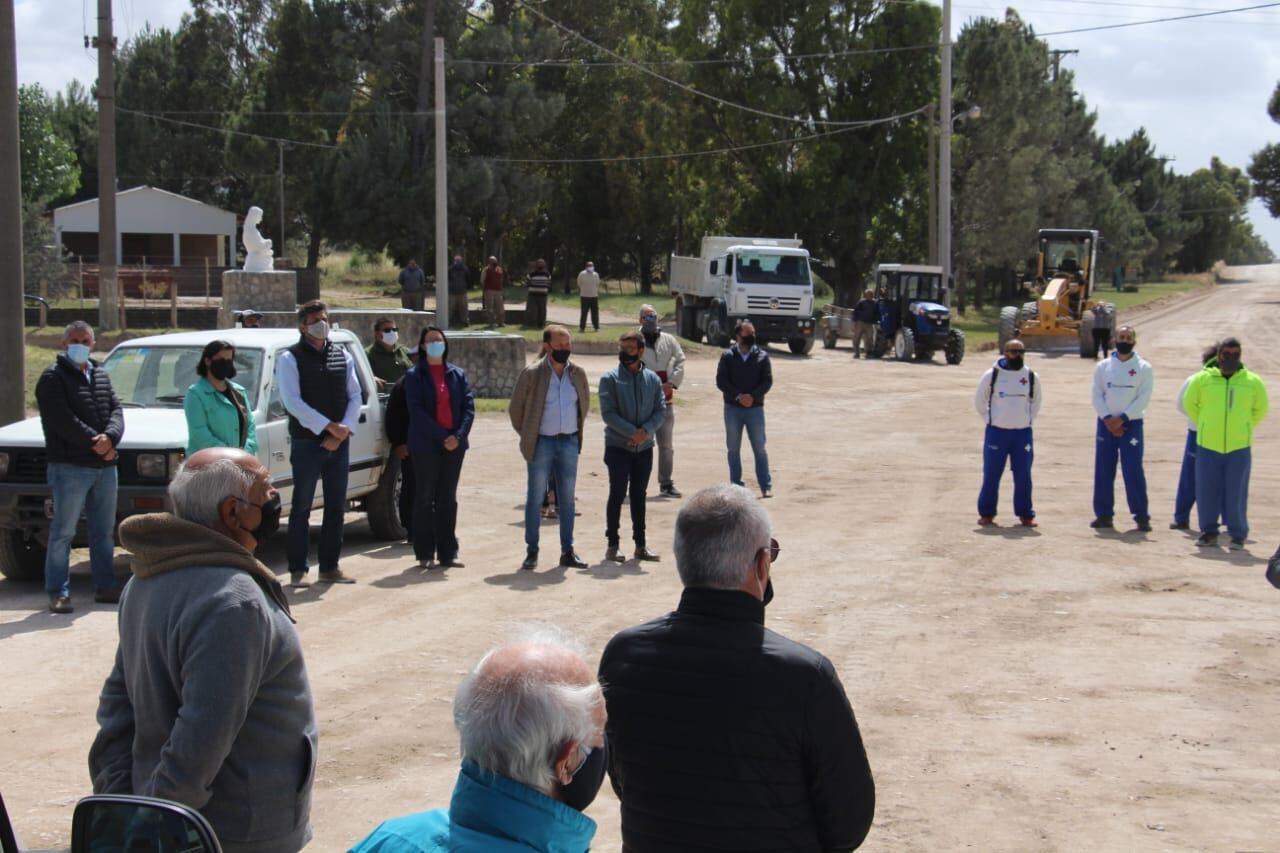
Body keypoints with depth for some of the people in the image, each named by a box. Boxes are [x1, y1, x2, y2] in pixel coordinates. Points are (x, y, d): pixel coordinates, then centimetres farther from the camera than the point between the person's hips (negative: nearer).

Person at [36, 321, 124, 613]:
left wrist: (109, 438, -14)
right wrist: (95, 443, -15)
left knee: (104, 531, 12)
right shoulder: (53, 378, -4)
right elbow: (63, 421, -14)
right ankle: (58, 592, -2)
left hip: (104, 466, 7)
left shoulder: (101, 376, 17)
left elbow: (116, 411, 7)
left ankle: (105, 587, 21)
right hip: (70, 466, -7)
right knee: (63, 532, -5)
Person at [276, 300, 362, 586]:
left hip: (339, 443, 5)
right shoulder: (290, 359, -4)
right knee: (301, 507, -2)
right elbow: (293, 401, -13)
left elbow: (355, 396, 8)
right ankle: (297, 570, 3)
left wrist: (344, 430, -8)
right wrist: (330, 427, -16)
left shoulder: (342, 356, 11)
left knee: (336, 506, 8)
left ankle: (329, 567, 17)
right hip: (306, 442, -5)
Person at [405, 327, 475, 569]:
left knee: (448, 499, 8)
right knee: (425, 498, 2)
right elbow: (417, 411, -11)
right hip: (425, 446, -4)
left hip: (454, 445, 4)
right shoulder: (414, 376, -1)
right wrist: (442, 437, -18)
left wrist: (459, 436, -13)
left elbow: (469, 406, 3)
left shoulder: (457, 375, 10)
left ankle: (447, 553, 13)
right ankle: (425, 554, 6)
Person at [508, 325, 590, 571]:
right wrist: (528, 436, 5)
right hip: (542, 442, -4)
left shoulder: (578, 373, 4)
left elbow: (585, 404, 20)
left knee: (567, 498, 8)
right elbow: (516, 409, 1)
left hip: (569, 442, 4)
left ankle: (567, 551, 15)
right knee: (535, 498, 2)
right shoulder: (532, 374, -7)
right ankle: (531, 552, 8)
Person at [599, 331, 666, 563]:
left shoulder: (652, 379, 6)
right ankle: (612, 545, 5)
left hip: (644, 447, 3)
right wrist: (632, 432, -18)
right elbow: (608, 413, -12)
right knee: (617, 494, -2)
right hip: (618, 446, -3)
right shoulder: (610, 379, -5)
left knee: (639, 495, 10)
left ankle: (640, 545, 16)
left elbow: (661, 409, 2)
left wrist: (646, 431, -15)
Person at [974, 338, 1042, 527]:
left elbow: (1037, 400, 20)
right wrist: (988, 420, 4)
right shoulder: (992, 375, -4)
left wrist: (1028, 419, 11)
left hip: (1022, 433, 2)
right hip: (996, 432, -2)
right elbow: (979, 400, 8)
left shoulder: (1031, 377, 3)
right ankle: (986, 513, 11)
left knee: (1023, 476, 3)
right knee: (991, 475, 0)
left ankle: (1025, 514, 13)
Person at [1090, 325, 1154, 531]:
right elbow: (1097, 395, 2)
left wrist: (1121, 418, -15)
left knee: (1133, 471, -7)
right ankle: (1104, 514, 12)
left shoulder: (1143, 368, 0)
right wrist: (1108, 420, -12)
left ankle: (1141, 516, -3)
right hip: (1106, 424, 3)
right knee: (1103, 470, 5)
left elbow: (1143, 398, -7)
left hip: (1131, 424, -3)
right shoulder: (1103, 366, 6)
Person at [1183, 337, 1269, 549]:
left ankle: (1238, 535, 11)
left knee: (1236, 494, 1)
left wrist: (1243, 429, 13)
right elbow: (1189, 404, 15)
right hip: (1207, 446, 1)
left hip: (1239, 447, -1)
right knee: (1206, 492, 4)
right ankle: (1208, 532, 17)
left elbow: (1261, 409, 16)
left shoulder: (1253, 382, 1)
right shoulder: (1202, 379, -1)